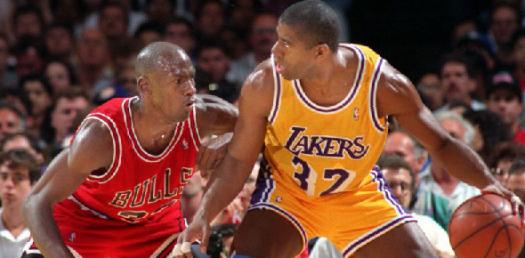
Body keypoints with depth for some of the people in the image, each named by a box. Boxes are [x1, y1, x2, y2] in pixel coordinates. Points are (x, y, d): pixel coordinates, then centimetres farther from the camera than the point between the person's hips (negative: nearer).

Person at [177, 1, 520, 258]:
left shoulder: (383, 84, -27)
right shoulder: (264, 85, -26)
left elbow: (441, 144, -14)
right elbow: (238, 160, -13)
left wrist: (489, 185, -30)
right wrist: (203, 218, -27)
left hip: (359, 194, 1)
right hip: (287, 191, -1)